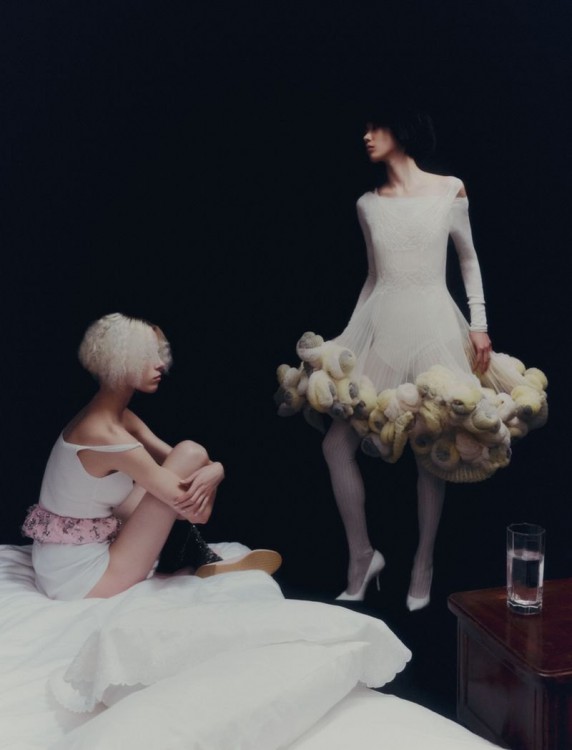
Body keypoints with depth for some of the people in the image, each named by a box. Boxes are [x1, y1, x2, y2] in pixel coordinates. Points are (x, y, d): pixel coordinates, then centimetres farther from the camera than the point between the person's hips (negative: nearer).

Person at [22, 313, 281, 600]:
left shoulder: (118, 417, 5)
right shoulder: (108, 436, -25)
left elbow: (172, 462, 7)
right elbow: (197, 512, -24)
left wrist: (213, 470, -16)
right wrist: (214, 470, -4)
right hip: (81, 579, -10)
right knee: (190, 454, -15)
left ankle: (199, 557, 15)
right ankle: (202, 561, 6)